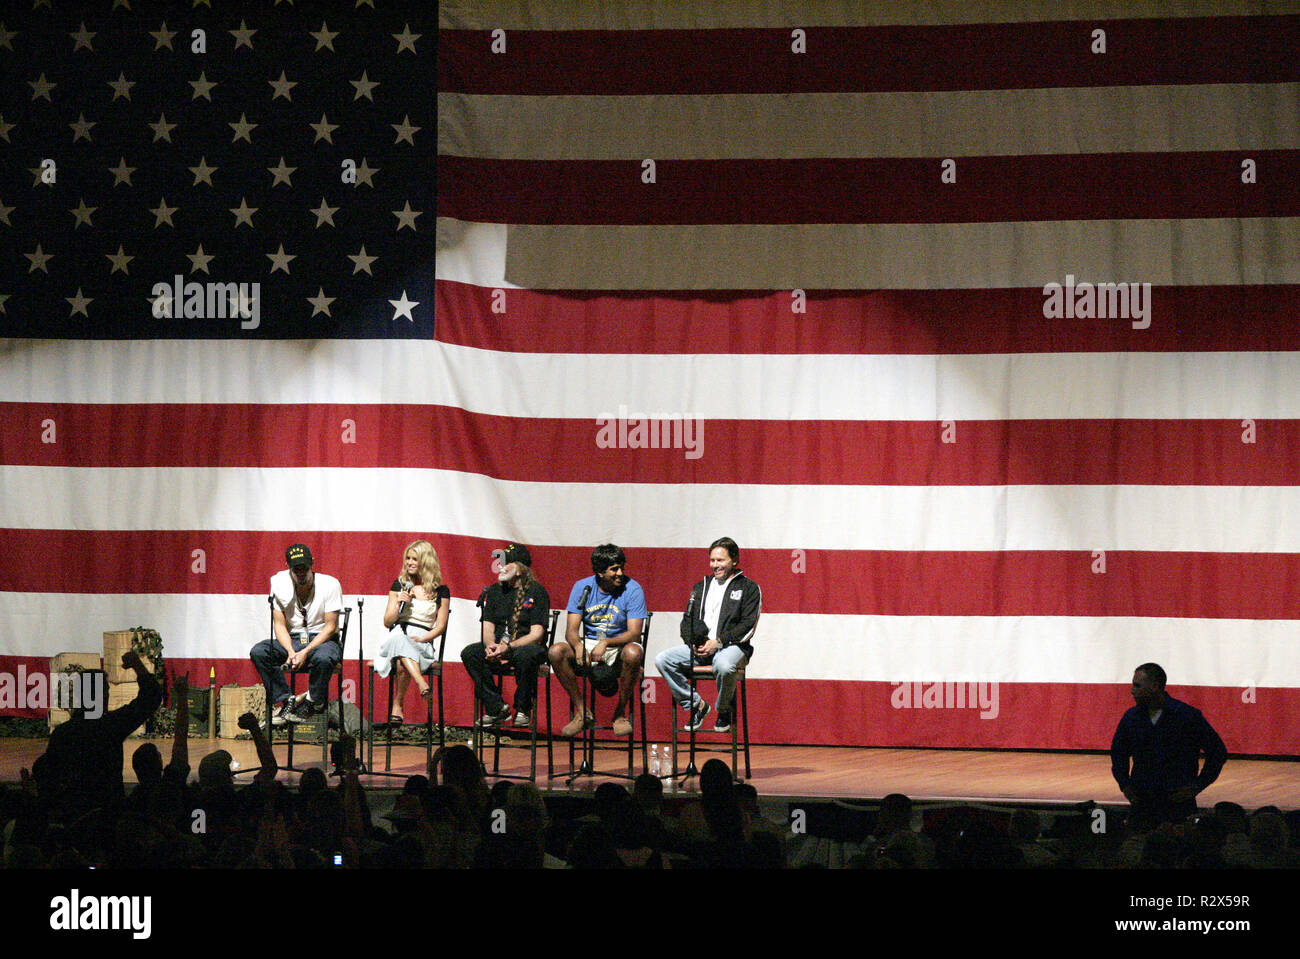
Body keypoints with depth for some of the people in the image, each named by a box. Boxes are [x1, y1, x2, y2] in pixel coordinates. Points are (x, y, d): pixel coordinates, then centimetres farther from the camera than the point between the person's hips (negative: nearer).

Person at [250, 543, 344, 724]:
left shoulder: (330, 585, -12)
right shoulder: (280, 585, -3)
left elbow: (330, 626, -12)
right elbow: (279, 624, -1)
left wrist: (306, 652, -23)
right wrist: (291, 651, -20)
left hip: (323, 640, -3)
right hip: (292, 640, 4)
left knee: (323, 658, -39)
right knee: (258, 652, -23)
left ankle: (314, 702, -14)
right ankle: (283, 701, -17)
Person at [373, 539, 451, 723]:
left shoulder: (440, 591, 10)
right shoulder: (399, 585, 16)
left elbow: (440, 627, 6)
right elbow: (387, 622, 13)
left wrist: (422, 638, -12)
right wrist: (398, 605, -6)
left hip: (423, 642, -1)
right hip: (397, 637, 1)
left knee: (401, 664, -38)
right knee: (399, 639, -40)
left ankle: (397, 706, -27)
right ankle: (422, 684, -53)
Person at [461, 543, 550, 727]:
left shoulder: (537, 592, -5)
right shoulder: (495, 591, 11)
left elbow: (536, 634, -12)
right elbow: (487, 627, 8)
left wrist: (507, 647, -25)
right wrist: (491, 646, -16)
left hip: (526, 646, -5)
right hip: (498, 649, 5)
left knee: (526, 656, -40)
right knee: (469, 653, -22)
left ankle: (522, 710, -17)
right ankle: (496, 707, -16)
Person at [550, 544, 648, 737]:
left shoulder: (632, 589, -9)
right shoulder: (582, 587, -1)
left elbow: (634, 633, -16)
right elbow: (571, 630, -6)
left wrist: (606, 643, -33)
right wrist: (578, 647, -30)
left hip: (619, 648, -3)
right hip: (589, 643, 3)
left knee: (633, 653, -38)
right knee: (556, 652, -25)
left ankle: (620, 713, -15)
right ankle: (582, 712, -12)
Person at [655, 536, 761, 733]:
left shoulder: (749, 588, 5)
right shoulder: (701, 587, 22)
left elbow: (747, 627, -5)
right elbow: (687, 621, 18)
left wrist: (718, 642, -15)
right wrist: (694, 643, -4)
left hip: (732, 646, -5)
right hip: (700, 647, 5)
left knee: (723, 665, -40)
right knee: (662, 660, -18)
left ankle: (724, 711, -11)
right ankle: (695, 704, -5)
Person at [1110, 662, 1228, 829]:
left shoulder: (1188, 715, -6)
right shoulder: (1131, 717, 6)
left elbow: (1218, 752, 1)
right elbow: (1118, 753, 24)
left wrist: (1198, 785, -4)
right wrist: (1124, 784, 11)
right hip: (1142, 802, 4)